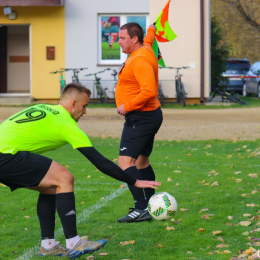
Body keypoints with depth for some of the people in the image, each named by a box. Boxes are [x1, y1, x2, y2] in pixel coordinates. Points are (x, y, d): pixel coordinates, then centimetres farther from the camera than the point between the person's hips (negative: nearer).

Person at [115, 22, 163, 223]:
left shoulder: (140, 61, -22)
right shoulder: (145, 48, 10)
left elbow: (149, 91, -32)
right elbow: (148, 39, 36)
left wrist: (127, 106, -24)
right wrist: (151, 29, 58)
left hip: (140, 118, -11)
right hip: (150, 116, 11)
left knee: (125, 162, -18)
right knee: (142, 161, 22)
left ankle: (142, 209, -25)